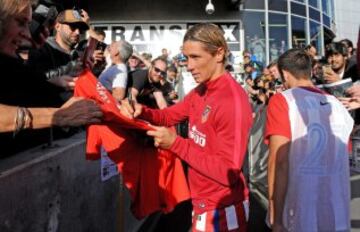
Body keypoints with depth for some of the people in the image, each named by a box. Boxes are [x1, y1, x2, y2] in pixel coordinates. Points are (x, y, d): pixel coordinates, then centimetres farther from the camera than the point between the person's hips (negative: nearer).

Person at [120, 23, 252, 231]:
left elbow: (228, 172, -25)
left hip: (222, 210, -8)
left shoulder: (233, 101, -24)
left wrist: (175, 143, -26)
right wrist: (141, 111, -10)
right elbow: (169, 116, 10)